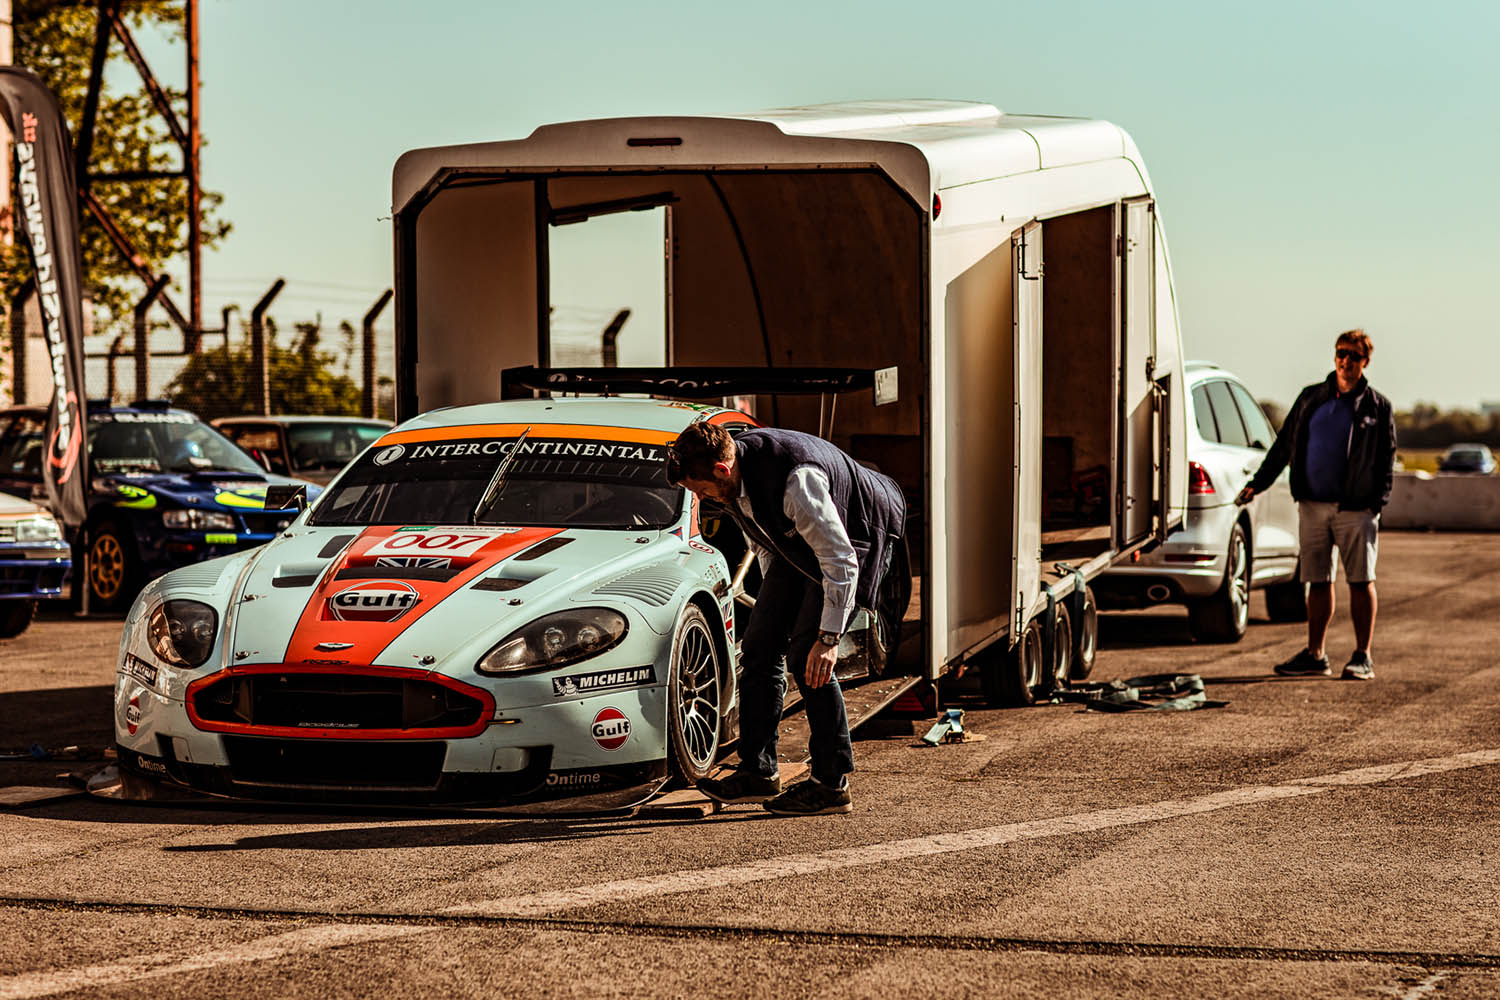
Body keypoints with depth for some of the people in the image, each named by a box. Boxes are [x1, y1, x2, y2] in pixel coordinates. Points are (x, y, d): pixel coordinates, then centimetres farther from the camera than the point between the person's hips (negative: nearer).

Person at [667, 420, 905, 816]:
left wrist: (828, 637, -31)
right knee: (760, 646, 2)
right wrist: (774, 601, 16)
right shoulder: (734, 478, -12)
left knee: (806, 657, -15)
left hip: (858, 538, -8)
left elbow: (840, 561, -34)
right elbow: (761, 541, 9)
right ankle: (759, 773, 9)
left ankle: (831, 783, -8)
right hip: (798, 544, 8)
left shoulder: (796, 480, -39)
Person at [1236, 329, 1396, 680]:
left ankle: (1363, 658, 4)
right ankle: (1315, 655, 12)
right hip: (1312, 506, 3)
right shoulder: (1311, 398, 12)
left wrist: (1379, 501, -10)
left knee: (1361, 582, -2)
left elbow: (1387, 458, 2)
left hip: (1355, 508, -3)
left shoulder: (1377, 407, 4)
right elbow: (1284, 444, 17)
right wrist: (1258, 482, 11)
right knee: (1318, 582, 6)